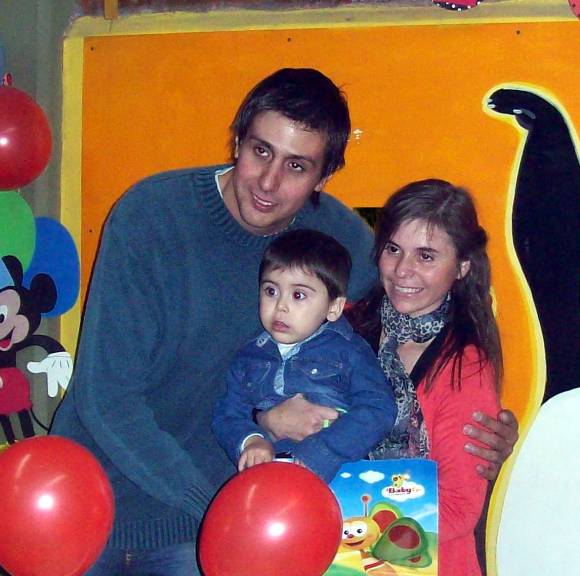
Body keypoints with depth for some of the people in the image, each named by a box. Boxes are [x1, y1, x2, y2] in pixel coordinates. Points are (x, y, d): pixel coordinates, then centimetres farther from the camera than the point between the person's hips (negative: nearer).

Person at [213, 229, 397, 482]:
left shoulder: (348, 351, 7)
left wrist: (316, 456, -16)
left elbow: (378, 410, -5)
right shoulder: (250, 357, 20)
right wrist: (249, 440, -8)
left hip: (338, 475, -3)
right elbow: (228, 414, 16)